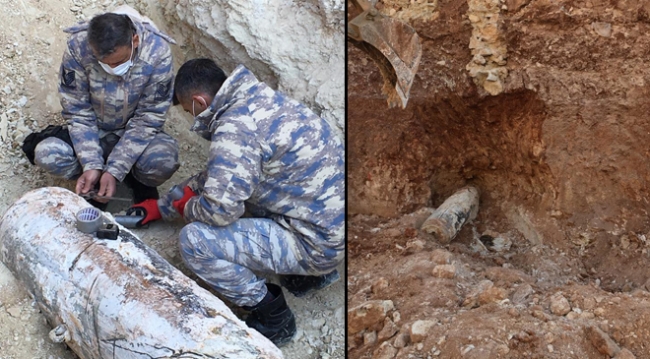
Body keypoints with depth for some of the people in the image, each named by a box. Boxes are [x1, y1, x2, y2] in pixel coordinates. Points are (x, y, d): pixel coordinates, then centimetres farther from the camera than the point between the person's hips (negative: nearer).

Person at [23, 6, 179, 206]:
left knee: (164, 161, -34)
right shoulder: (78, 47, -23)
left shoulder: (157, 52, -26)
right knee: (46, 155, -27)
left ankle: (140, 181, 2)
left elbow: (148, 118, -20)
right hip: (95, 131, 1)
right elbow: (78, 112, -14)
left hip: (136, 132, -1)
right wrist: (92, 165, -26)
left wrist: (115, 170, -27)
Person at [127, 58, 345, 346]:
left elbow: (219, 210, -22)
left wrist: (186, 207, 2)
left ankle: (273, 316, 2)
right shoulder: (262, 101, 11)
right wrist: (161, 206, 28)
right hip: (333, 221, 10)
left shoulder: (234, 127, -20)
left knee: (194, 240, -14)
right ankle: (310, 273, 21)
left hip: (316, 242, -10)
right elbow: (221, 177, 23)